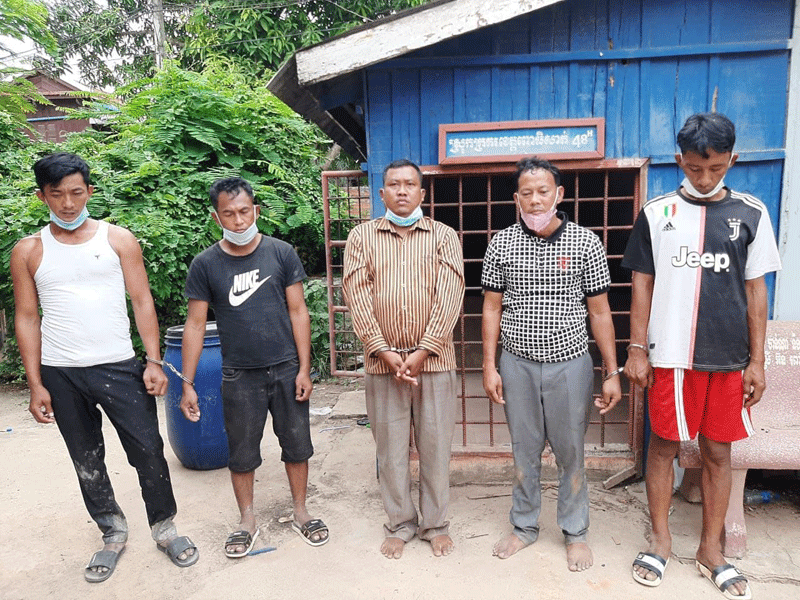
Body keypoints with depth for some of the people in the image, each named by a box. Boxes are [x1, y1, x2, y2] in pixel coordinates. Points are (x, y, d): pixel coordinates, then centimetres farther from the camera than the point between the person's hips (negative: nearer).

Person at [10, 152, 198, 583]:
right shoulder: (28, 252, 4)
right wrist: (36, 385, 0)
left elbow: (142, 301, 0)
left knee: (148, 450, 1)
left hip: (118, 367, -1)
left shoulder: (118, 239, 1)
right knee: (86, 462, 13)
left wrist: (154, 361, -7)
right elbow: (26, 319, 5)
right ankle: (113, 533, 32)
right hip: (59, 374, 2)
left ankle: (164, 528, 22)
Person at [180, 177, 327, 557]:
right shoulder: (205, 264, -3)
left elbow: (297, 312, -2)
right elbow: (195, 325, 0)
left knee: (296, 444, 12)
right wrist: (187, 384, -2)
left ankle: (300, 513, 33)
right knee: (242, 453, 12)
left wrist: (304, 369, -5)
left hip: (287, 369, 0)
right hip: (239, 376, 0)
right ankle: (247, 521, 34)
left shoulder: (281, 253, -4)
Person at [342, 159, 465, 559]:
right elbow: (357, 296, -3)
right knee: (390, 448, 10)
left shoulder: (443, 236, 4)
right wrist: (386, 352, -11)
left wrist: (421, 352, -12)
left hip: (434, 360, 0)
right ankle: (400, 525, 29)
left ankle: (436, 524, 28)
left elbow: (449, 297, -6)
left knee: (435, 447, 9)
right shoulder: (362, 236, 5)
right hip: (383, 362, 1)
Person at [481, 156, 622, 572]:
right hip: (518, 364, 1)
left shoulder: (585, 243, -3)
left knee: (571, 451, 11)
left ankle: (575, 532, 31)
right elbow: (492, 308, 3)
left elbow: (599, 312, 0)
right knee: (524, 450, 14)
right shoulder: (501, 244, -1)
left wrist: (612, 373, -1)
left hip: (570, 362, -1)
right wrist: (490, 367, 0)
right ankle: (524, 526, 33)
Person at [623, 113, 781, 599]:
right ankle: (661, 540, 26)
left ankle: (712, 549, 27)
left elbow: (756, 290, 5)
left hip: (728, 357, 1)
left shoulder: (751, 214, 4)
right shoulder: (657, 213, 1)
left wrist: (757, 360, 2)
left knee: (718, 451, 10)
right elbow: (643, 285, 3)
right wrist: (637, 349, -2)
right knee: (664, 445, 8)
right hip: (670, 355, -1)